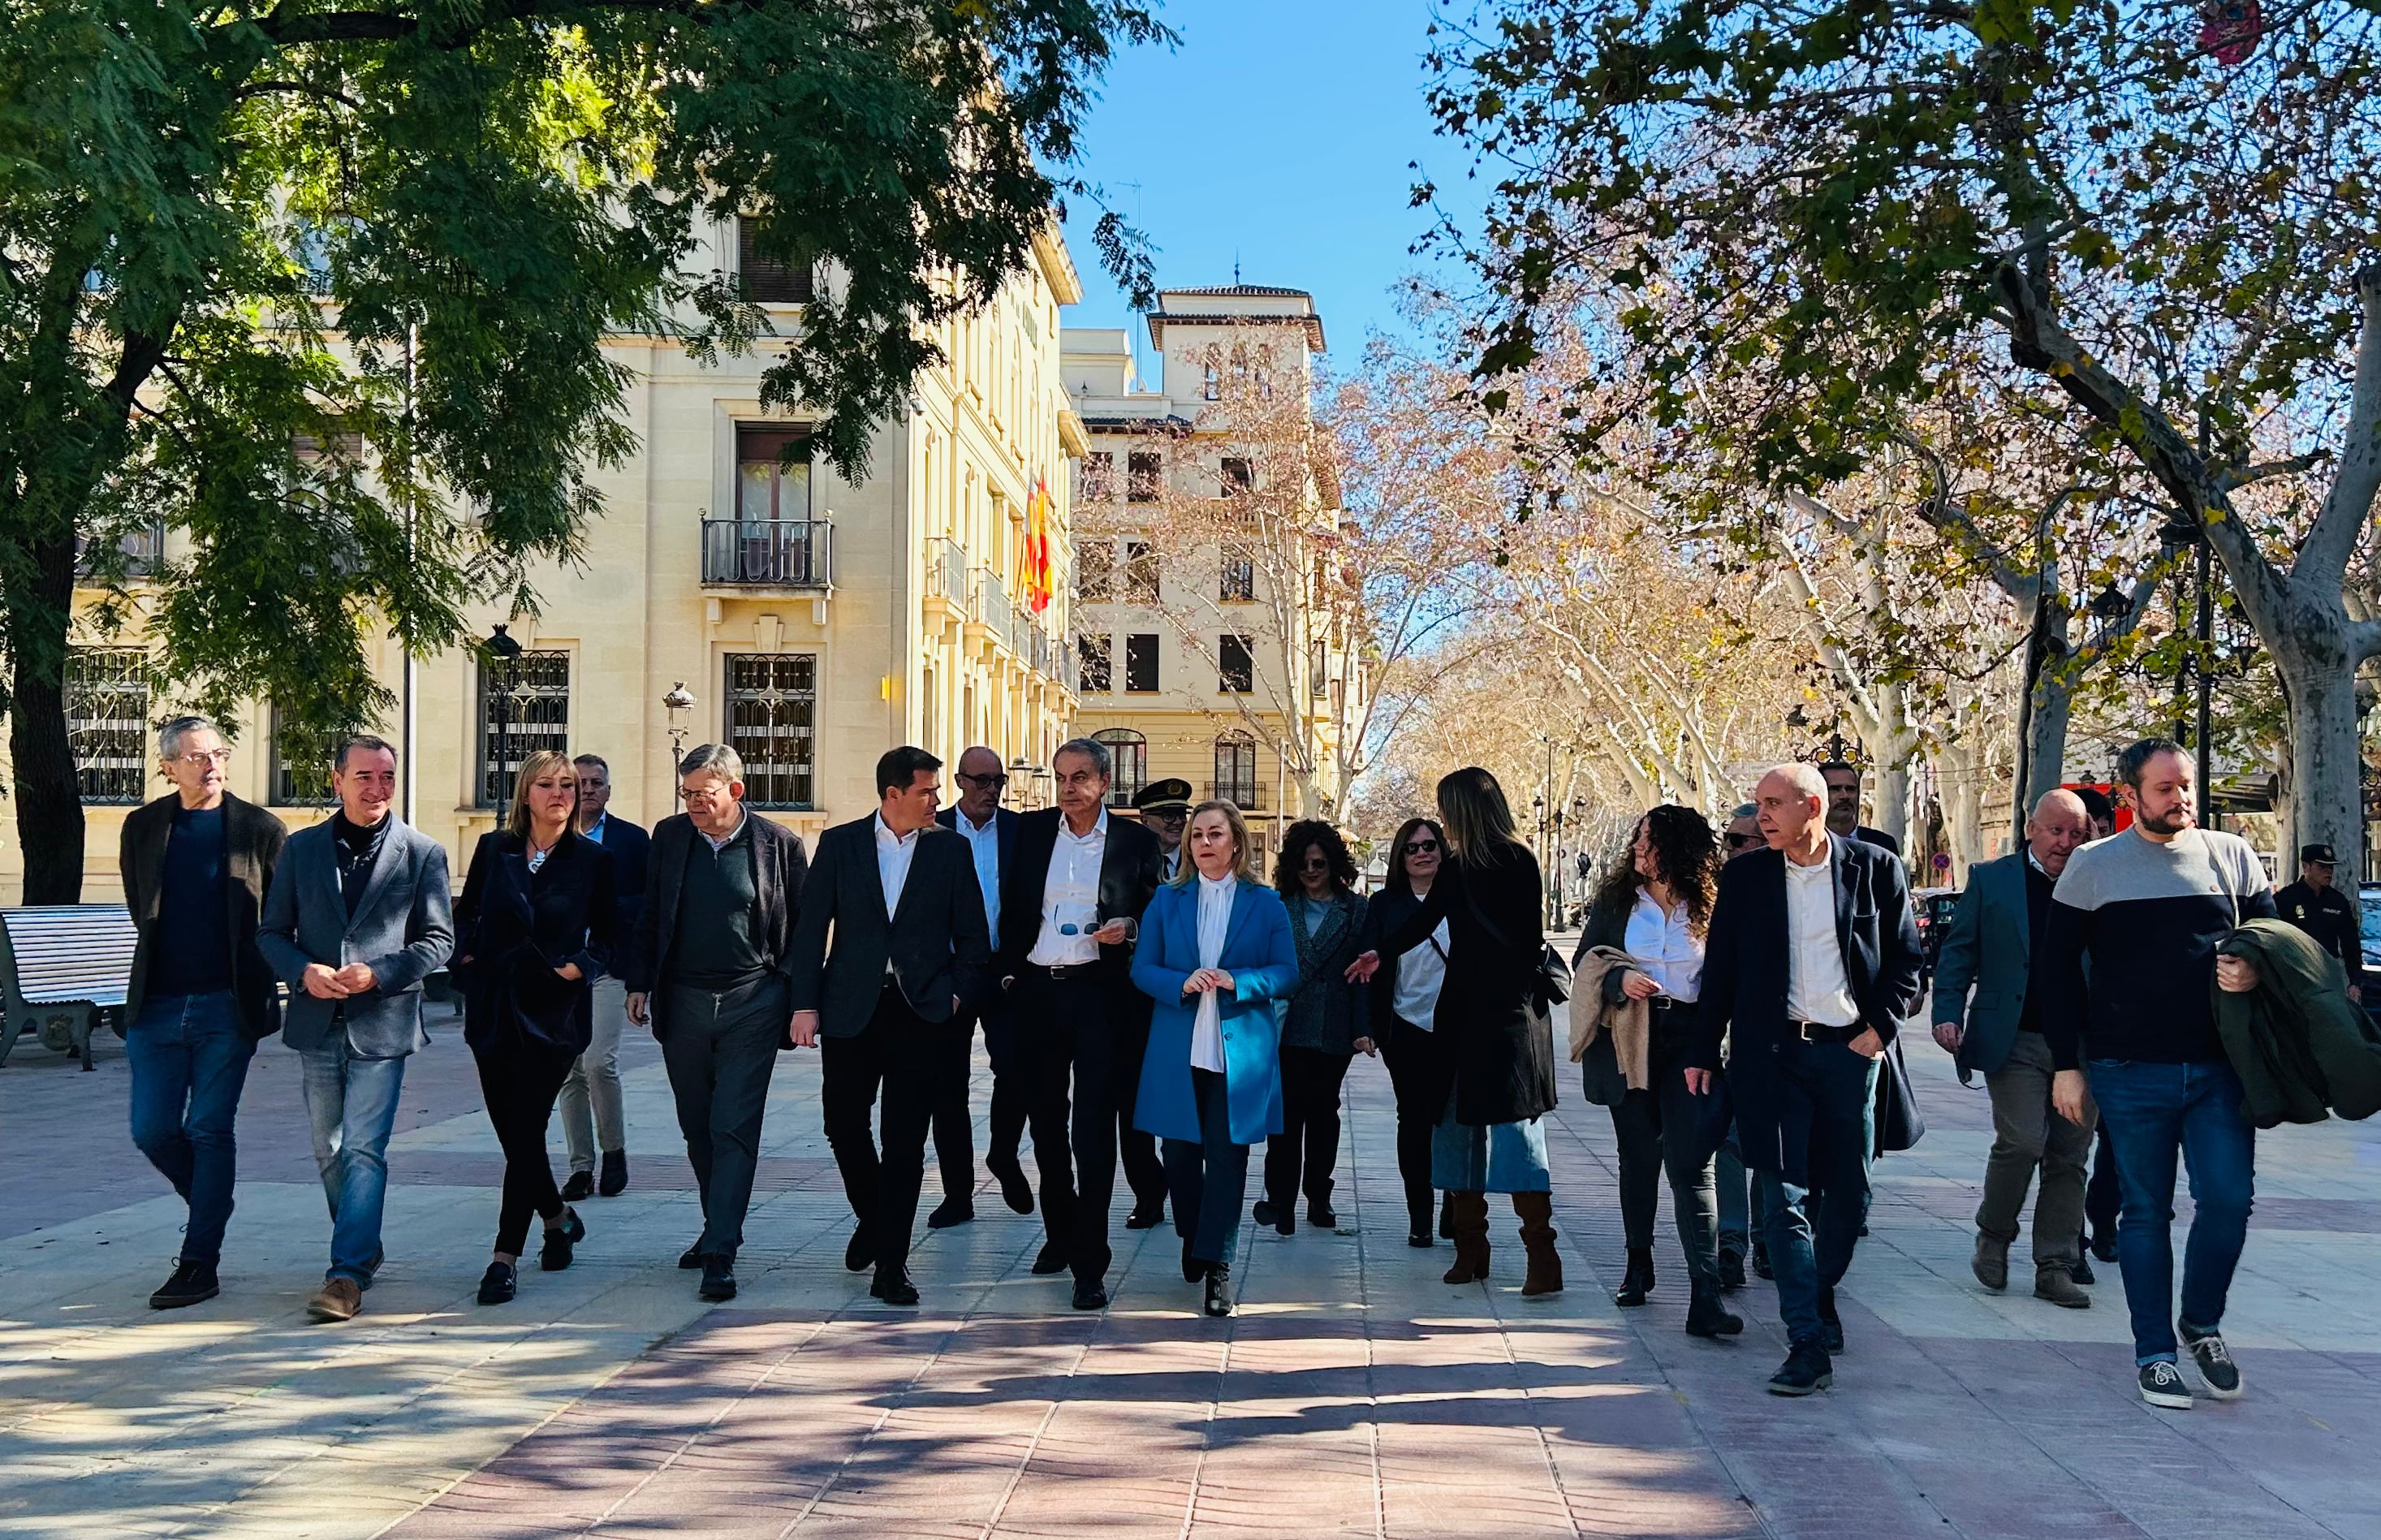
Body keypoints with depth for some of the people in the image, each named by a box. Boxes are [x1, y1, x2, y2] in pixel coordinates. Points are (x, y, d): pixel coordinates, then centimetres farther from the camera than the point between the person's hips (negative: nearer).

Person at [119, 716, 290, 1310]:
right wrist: (168, 958, 11)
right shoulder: (143, 827, 6)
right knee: (152, 1130, 4)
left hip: (229, 1006, -3)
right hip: (157, 1004, 3)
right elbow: (142, 910, 15)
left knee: (209, 1130, -1)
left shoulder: (260, 828, -2)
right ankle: (212, 1209, 30)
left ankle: (200, 1262, 7)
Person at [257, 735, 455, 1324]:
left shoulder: (423, 853, 0)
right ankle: (363, 1246, 33)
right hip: (318, 1025, 4)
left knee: (363, 1151, -10)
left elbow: (439, 939, -1)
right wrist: (304, 971, -11)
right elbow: (271, 932, 9)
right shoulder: (301, 849, 7)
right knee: (329, 1151, 14)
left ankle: (348, 1274, -8)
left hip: (382, 1025, -4)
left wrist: (377, 974, -15)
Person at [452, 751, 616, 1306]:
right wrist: (466, 957, 0)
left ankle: (506, 1256, -3)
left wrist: (579, 966, -9)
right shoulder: (493, 849, 6)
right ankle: (559, 1216, 33)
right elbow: (465, 914, 17)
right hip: (494, 1008, 3)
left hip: (554, 1011, -3)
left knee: (524, 1130, -8)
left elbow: (609, 933, 7)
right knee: (509, 1129, 8)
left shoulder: (593, 859, 0)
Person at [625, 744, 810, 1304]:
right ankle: (719, 1226, 32)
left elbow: (804, 927, 1)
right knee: (698, 1129, 14)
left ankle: (721, 1253, -7)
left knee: (734, 1129, -8)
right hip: (682, 1004, 4)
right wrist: (639, 983, 7)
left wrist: (802, 1004, -1)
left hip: (752, 1005, -4)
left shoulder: (779, 843, -3)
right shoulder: (669, 836, 5)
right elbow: (650, 916, 13)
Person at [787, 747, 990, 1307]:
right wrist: (806, 1003, -4)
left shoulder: (951, 849, 4)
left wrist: (958, 994, -4)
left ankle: (891, 1263, 6)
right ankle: (872, 1220, 33)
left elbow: (973, 935, 8)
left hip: (923, 1010, -1)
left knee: (905, 1139, -1)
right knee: (843, 1124, 5)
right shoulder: (840, 844, 4)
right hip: (851, 1008, 1)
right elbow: (811, 928, 3)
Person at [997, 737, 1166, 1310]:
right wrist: (1009, 973, 6)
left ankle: (1089, 1264, -5)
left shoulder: (1136, 841, 3)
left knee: (1093, 1128, -8)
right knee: (1046, 1122, 13)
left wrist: (1130, 929, -11)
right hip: (1037, 990, 3)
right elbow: (1010, 906, 13)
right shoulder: (1030, 831, 9)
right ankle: (1060, 1234, 33)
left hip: (1100, 992, -3)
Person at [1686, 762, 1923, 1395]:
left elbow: (1906, 958, 7)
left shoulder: (1876, 868, 2)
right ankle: (1809, 1344, -4)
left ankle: (1819, 1294, 36)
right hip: (1771, 1052, 0)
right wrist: (1703, 1051, 8)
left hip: (1849, 1051, 0)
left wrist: (1880, 1027, -5)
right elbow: (1720, 969, 10)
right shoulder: (1744, 876, 5)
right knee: (1783, 1198, -6)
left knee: (1850, 1192, 9)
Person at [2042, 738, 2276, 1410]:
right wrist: (2066, 1064, -1)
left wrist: (2257, 970, -12)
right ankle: (2155, 1351, 17)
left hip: (2220, 1068, 2)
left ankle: (2202, 1323, 21)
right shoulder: (2092, 867, 0)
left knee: (2229, 1199, -4)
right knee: (2146, 1211, 6)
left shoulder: (2232, 856, 6)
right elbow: (2059, 969, 3)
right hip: (2131, 1072, -2)